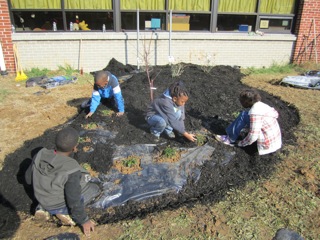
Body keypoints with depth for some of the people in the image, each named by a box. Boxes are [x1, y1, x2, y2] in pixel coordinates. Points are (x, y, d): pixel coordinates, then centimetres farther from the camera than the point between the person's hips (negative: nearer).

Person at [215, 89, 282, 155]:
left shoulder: (255, 112, -24)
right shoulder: (262, 105, 3)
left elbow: (253, 136, -26)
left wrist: (240, 143, -8)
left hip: (268, 146, -9)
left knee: (244, 115, -13)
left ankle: (231, 140, 0)